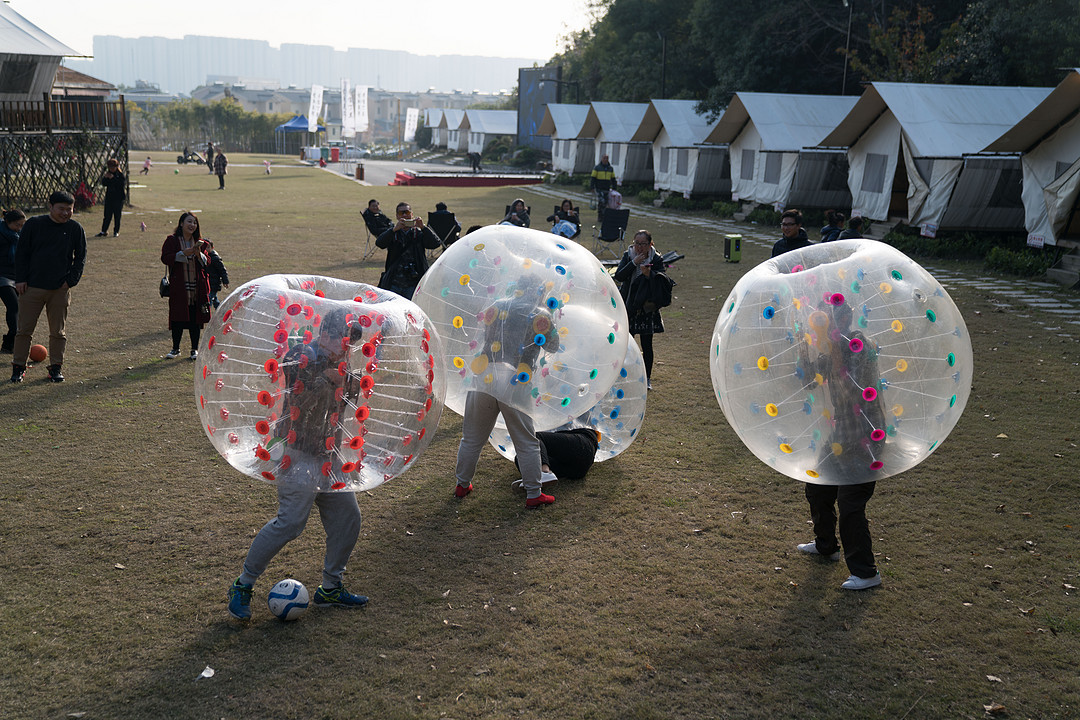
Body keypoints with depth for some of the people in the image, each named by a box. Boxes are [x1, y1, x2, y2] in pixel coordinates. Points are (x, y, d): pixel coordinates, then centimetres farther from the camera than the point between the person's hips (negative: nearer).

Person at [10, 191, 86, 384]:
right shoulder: (34, 224, 1)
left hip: (60, 290, 1)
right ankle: (18, 367, 12)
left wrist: (71, 280, -4)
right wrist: (20, 279, -2)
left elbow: (80, 257, 8)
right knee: (24, 329, 2)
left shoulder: (76, 229, 3)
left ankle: (56, 367, 17)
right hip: (31, 287, 0)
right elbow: (21, 252, 5)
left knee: (58, 331, 7)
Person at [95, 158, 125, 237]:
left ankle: (116, 231, 12)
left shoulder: (120, 174, -5)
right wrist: (105, 178, -14)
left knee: (117, 215, 2)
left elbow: (120, 184, -17)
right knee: (107, 215, 4)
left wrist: (112, 178, -23)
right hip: (109, 197, 4)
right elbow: (104, 183, 4)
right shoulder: (108, 174, 8)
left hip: (118, 198, -4)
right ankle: (104, 231, 7)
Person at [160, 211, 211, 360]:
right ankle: (175, 348, 15)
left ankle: (195, 349, 14)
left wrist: (199, 254, -14)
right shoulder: (171, 241, 2)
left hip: (198, 287, 2)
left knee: (195, 319, 4)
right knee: (178, 317, 1)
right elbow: (165, 258, -9)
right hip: (178, 286, -2)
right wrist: (183, 253, -18)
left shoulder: (200, 243, 10)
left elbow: (207, 262, 6)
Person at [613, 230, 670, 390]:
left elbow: (662, 283, -11)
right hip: (628, 306, 2)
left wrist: (649, 274, -28)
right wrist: (634, 263, -22)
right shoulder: (628, 256, -1)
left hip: (647, 308, -2)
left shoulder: (656, 259, -6)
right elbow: (618, 276, -13)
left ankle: (647, 378, 14)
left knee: (647, 345, 2)